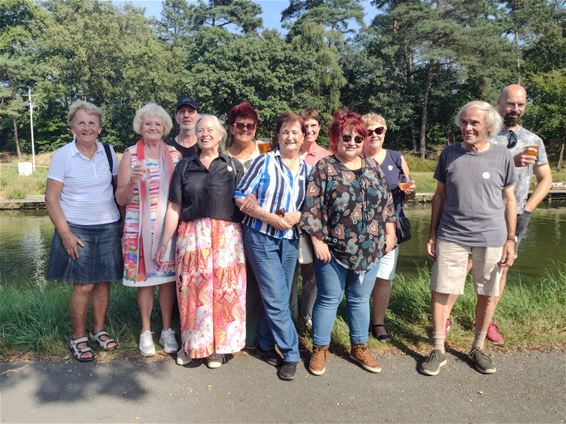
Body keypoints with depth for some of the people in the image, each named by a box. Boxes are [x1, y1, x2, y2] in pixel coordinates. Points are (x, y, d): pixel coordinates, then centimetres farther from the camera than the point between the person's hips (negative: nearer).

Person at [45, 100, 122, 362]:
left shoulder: (108, 152, 4)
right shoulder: (62, 156, -5)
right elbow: (51, 198, -6)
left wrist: (123, 222, 4)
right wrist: (65, 233, -12)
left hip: (109, 227, 3)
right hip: (77, 229, -3)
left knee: (103, 281, 8)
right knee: (83, 285, -2)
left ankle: (99, 330, 26)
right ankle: (78, 338, 17)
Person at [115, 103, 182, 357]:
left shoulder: (174, 154, 6)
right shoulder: (130, 155, 1)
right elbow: (120, 199, 0)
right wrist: (133, 181, -18)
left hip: (169, 225, 2)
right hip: (140, 227, -1)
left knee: (168, 277, 6)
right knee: (143, 278, 4)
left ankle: (167, 330, 21)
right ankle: (146, 331, 21)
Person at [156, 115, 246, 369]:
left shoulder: (234, 166, 7)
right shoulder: (184, 166, 10)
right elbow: (174, 207, 7)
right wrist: (164, 242, 5)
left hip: (226, 236, -1)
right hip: (192, 235, 1)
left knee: (223, 290, 3)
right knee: (193, 290, 3)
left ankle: (217, 346, 21)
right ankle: (192, 344, 22)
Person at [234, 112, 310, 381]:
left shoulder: (307, 169, 7)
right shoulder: (264, 162, -6)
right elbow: (241, 197, -9)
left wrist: (297, 215, -12)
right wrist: (270, 218, -17)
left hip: (289, 240, 5)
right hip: (261, 237, -4)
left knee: (277, 298, 12)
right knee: (277, 298, -4)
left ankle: (266, 345, 31)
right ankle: (291, 353, 11)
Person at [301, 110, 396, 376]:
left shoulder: (372, 166, 9)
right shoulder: (323, 167, -6)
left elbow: (387, 202, 13)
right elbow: (311, 207, -10)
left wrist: (390, 233, 7)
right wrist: (318, 241, -13)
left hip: (370, 249, 4)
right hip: (334, 249, -4)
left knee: (360, 299, 15)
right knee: (329, 299, 8)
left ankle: (359, 347, 32)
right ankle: (320, 349, 25)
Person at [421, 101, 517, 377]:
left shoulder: (502, 156, 0)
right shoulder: (449, 154, 1)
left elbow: (509, 200, 6)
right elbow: (439, 195, 7)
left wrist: (510, 240, 2)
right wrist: (432, 235, 5)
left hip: (491, 239, 0)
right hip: (451, 237, 0)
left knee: (487, 295, 11)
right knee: (441, 292, 1)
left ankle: (478, 348, 31)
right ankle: (438, 350, 17)